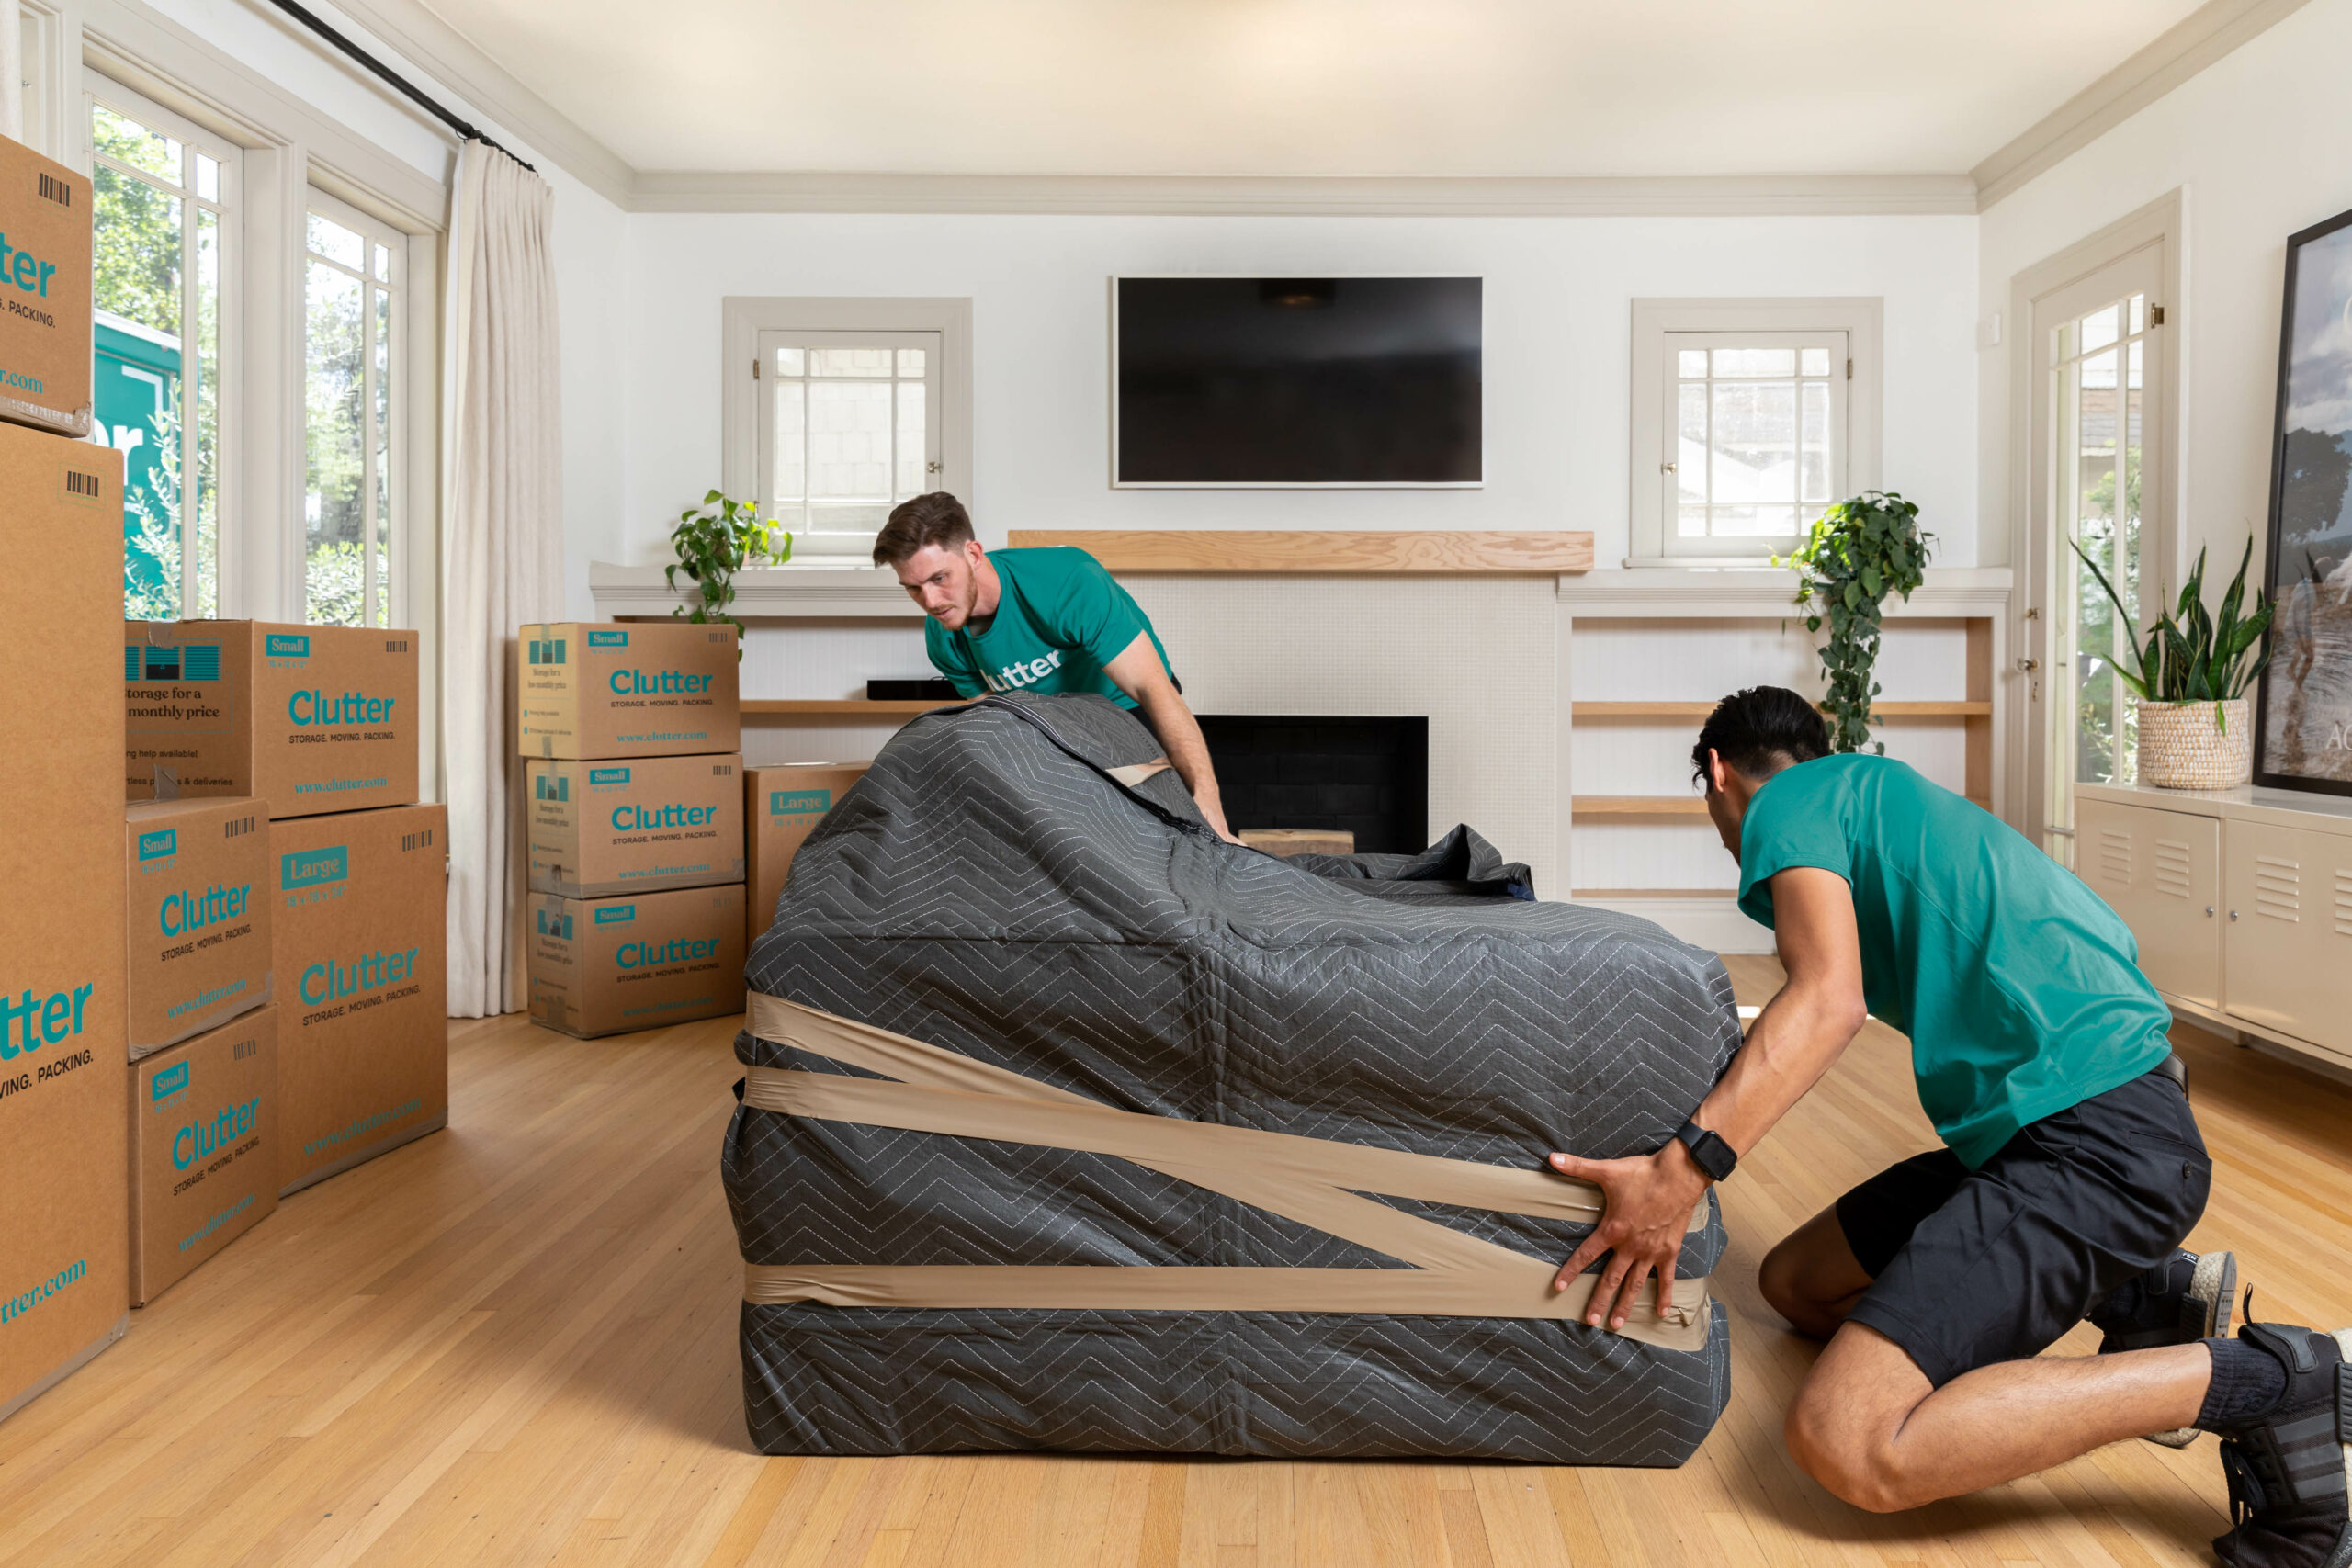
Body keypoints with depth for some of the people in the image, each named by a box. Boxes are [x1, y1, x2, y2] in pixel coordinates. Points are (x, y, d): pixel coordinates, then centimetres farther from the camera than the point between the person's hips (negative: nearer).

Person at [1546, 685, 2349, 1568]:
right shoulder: (1873, 793, 25)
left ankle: (2266, 1381, -12)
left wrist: (1681, 1171, -28)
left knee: (1843, 1445, -21)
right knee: (1795, 1284, 17)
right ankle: (2133, 1293, 10)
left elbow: (1828, 999, -21)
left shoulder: (1787, 801, -4)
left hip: (2094, 1138, -10)